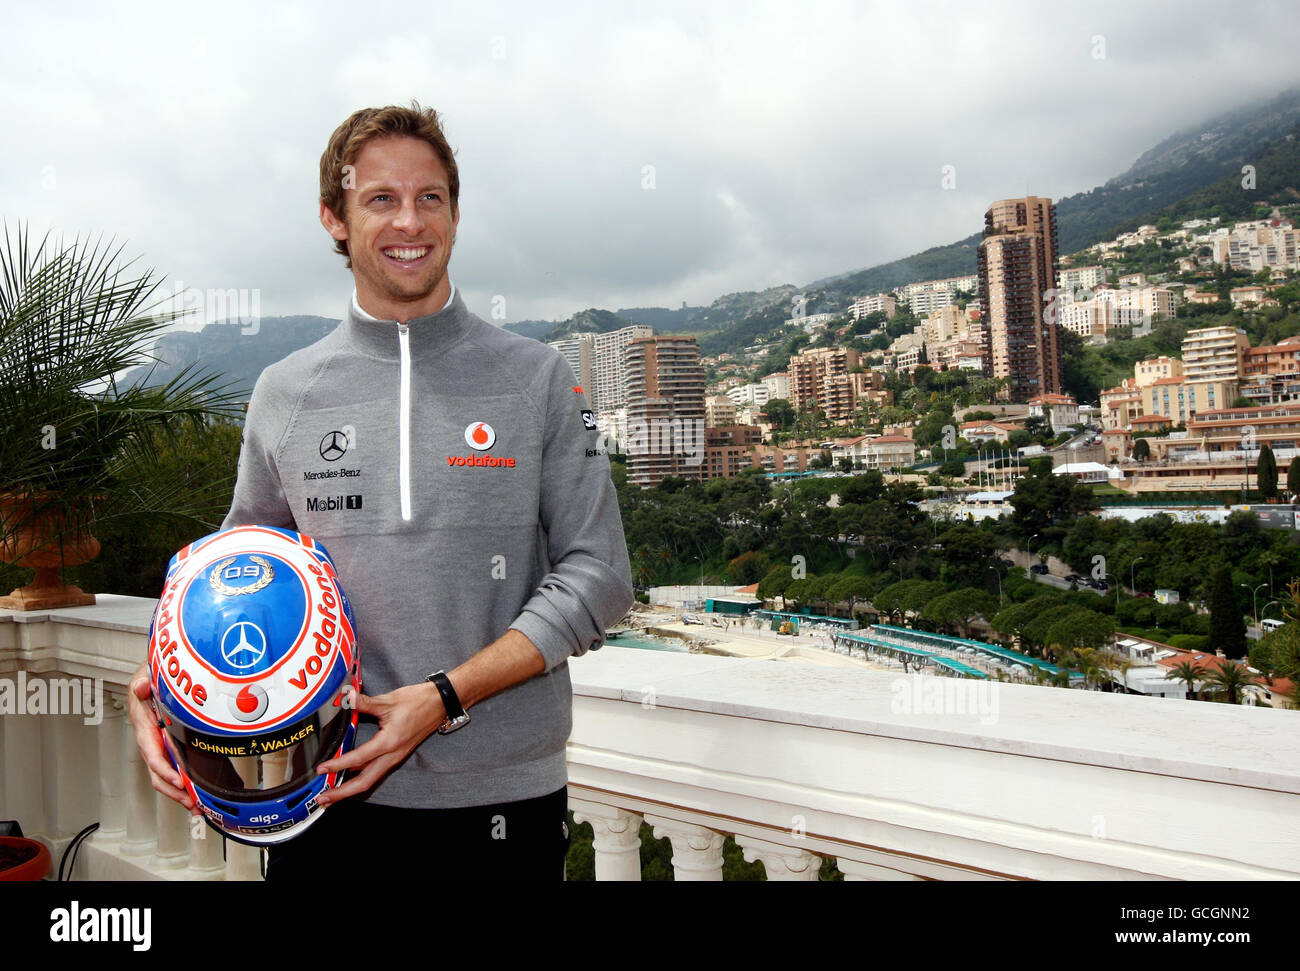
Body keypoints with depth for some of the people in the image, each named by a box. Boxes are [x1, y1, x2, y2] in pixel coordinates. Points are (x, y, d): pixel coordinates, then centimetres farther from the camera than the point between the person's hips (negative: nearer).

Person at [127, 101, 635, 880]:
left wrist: (444, 697, -16)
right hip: (332, 789, 2)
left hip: (504, 791, -1)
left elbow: (596, 577, -7)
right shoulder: (285, 394, 5)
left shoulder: (538, 380, -2)